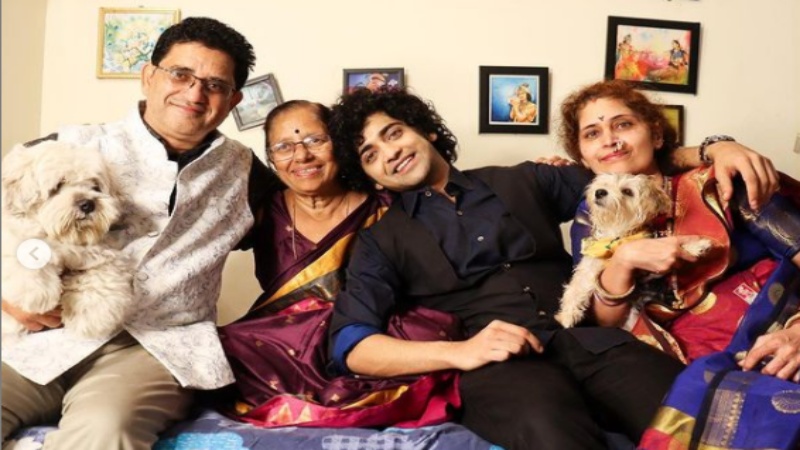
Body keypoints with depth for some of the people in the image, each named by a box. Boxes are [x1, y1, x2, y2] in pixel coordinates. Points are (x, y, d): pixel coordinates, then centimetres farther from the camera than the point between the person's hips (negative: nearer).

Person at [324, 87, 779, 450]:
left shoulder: (522, 181, 23)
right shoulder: (383, 240, 15)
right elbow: (349, 343, 0)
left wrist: (713, 151, 15)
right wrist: (457, 352, -15)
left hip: (589, 338, 3)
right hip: (498, 362, -3)